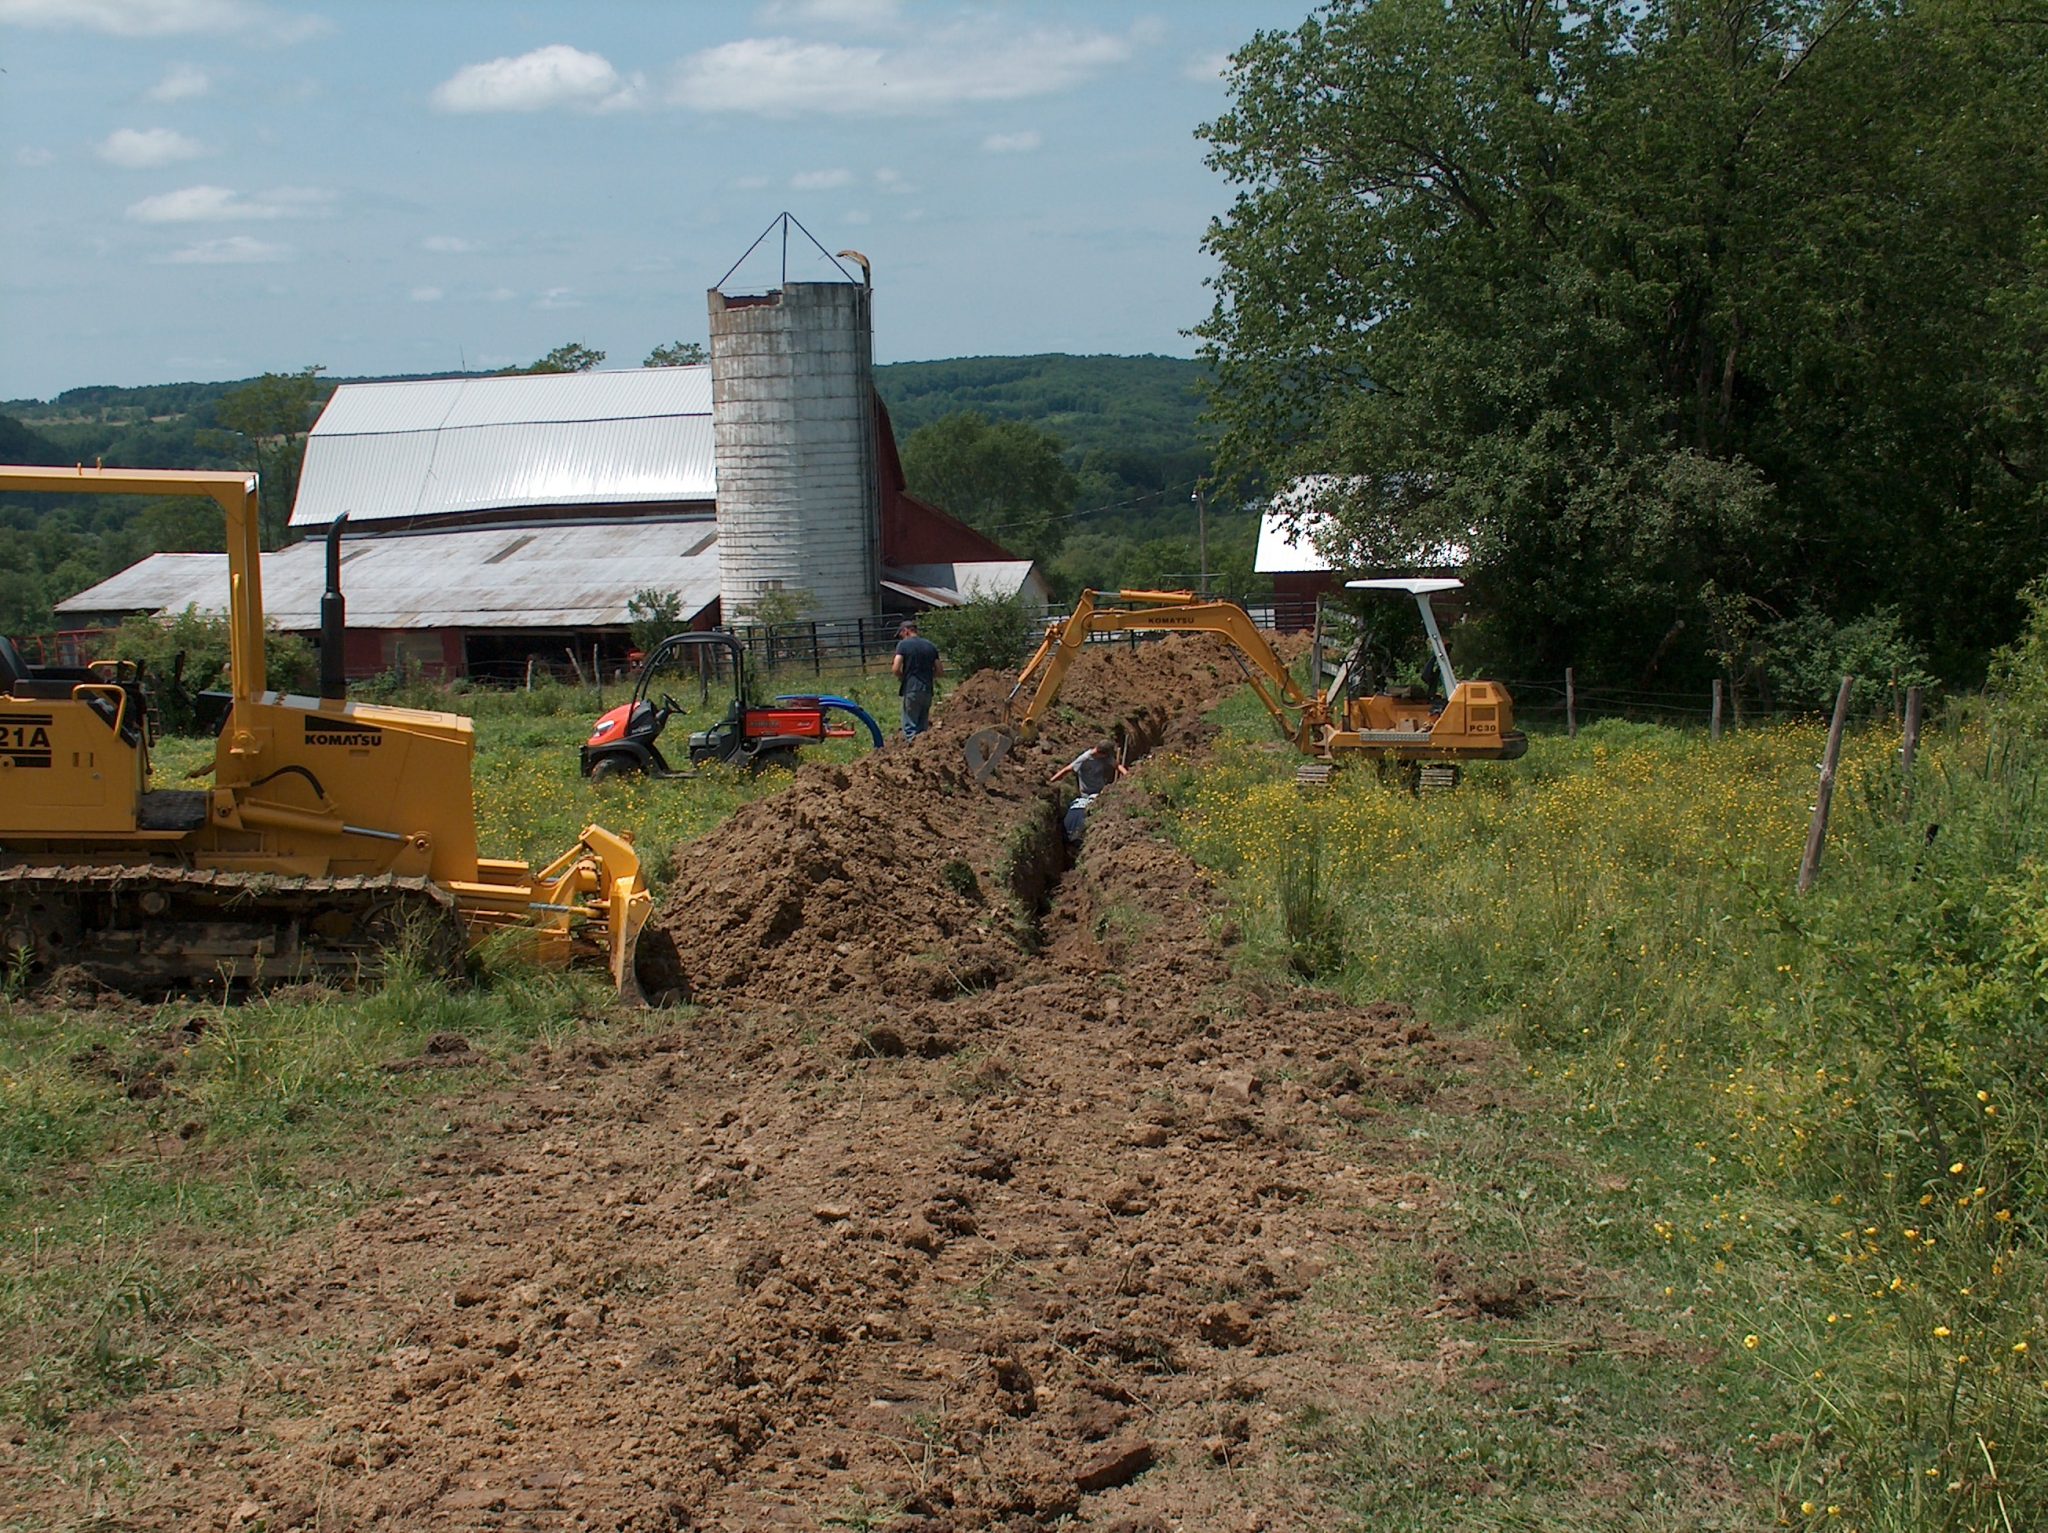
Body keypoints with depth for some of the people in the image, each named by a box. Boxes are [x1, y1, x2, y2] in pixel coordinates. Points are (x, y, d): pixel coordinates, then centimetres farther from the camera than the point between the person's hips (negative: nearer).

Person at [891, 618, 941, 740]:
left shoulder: (903, 644, -5)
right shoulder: (930, 646, 12)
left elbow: (896, 668, -13)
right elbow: (939, 670, 11)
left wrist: (902, 677, 6)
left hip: (911, 690, -5)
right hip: (927, 690, 5)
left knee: (910, 727, -2)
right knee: (923, 727, 12)